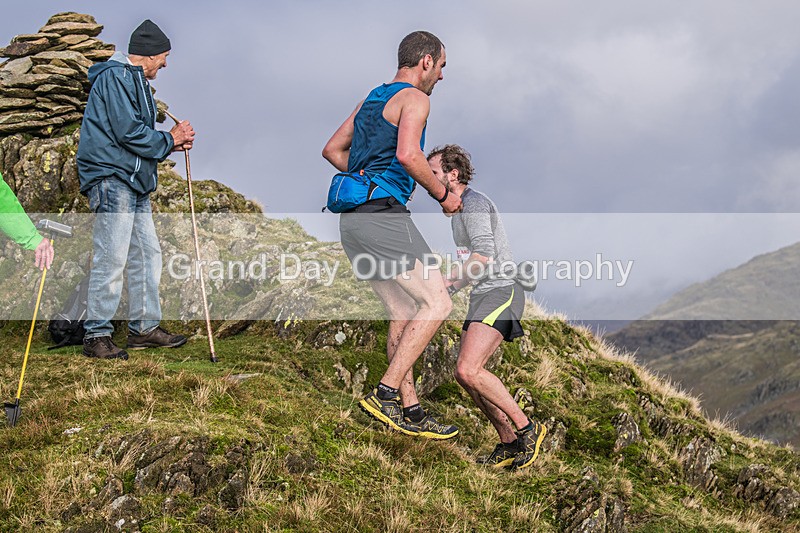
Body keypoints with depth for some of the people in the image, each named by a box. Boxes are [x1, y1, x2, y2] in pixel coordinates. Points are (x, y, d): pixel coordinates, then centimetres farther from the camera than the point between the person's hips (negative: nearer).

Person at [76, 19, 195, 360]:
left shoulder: (134, 80, 23)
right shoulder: (115, 76, -9)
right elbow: (128, 132, -17)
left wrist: (174, 142, 8)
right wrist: (169, 140, -4)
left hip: (134, 183, 11)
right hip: (111, 179, -11)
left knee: (147, 254, 11)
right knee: (111, 258, -11)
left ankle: (145, 327, 18)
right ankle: (97, 336, -8)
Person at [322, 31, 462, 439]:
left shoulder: (372, 99, 24)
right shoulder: (414, 98, -4)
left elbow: (332, 150, 27)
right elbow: (408, 155, -21)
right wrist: (442, 196, -8)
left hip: (353, 220, 10)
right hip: (382, 213, -10)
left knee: (403, 314, 11)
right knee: (436, 303, -9)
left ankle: (409, 410, 10)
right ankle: (385, 394, -14)